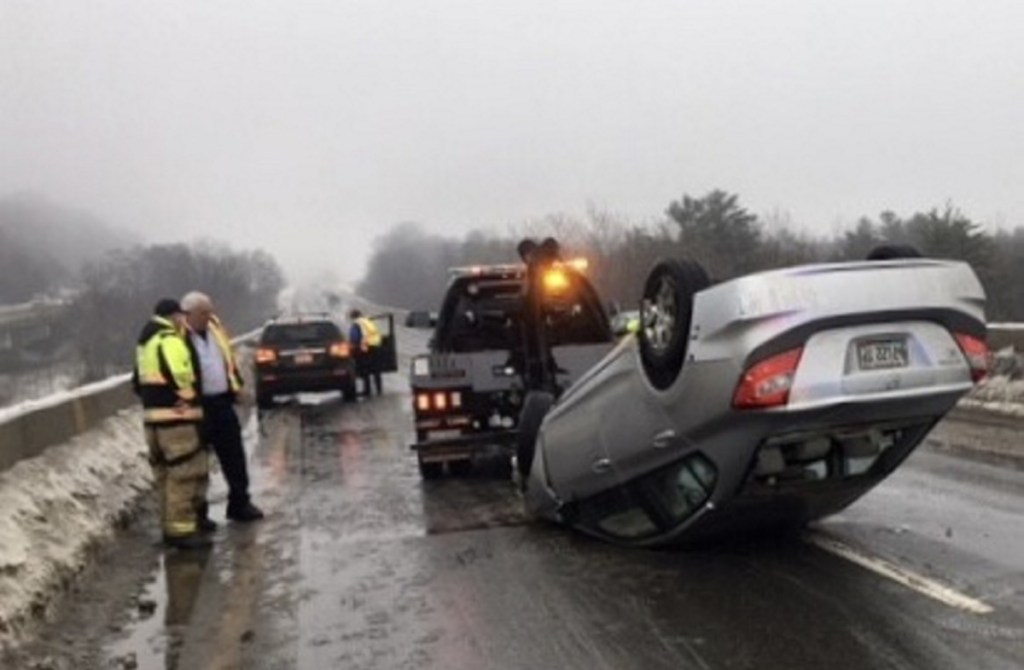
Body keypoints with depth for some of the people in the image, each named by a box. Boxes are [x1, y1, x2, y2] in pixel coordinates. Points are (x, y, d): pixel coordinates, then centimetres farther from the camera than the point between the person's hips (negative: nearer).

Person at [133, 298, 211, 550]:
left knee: (167, 474, 16)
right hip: (176, 418, -10)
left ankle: (171, 526, 23)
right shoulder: (170, 340, -13)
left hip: (153, 416, 10)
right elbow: (180, 375, -27)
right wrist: (190, 399, -13)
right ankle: (181, 530, -7)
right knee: (185, 473, -7)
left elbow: (138, 381, 22)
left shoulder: (145, 342, 20)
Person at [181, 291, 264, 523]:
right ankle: (197, 513, 15)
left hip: (222, 402, 7)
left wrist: (236, 385, 14)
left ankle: (239, 504, 25)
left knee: (234, 455, 13)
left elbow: (228, 358, 21)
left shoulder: (215, 329, 12)